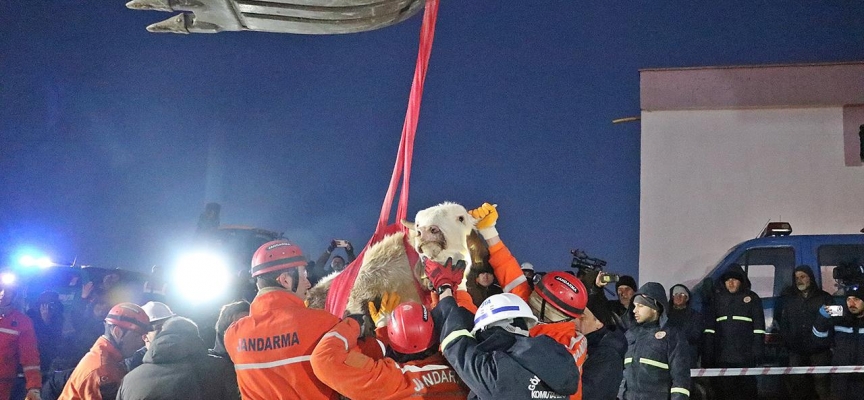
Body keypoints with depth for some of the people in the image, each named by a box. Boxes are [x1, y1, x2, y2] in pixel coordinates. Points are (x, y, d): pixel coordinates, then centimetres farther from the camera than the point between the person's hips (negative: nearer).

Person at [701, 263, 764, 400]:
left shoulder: (752, 298, 4)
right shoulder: (717, 299, 11)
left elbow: (759, 328, -1)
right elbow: (709, 328, 9)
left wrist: (757, 353, -11)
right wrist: (707, 355, 2)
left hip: (745, 357, -2)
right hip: (722, 357, 3)